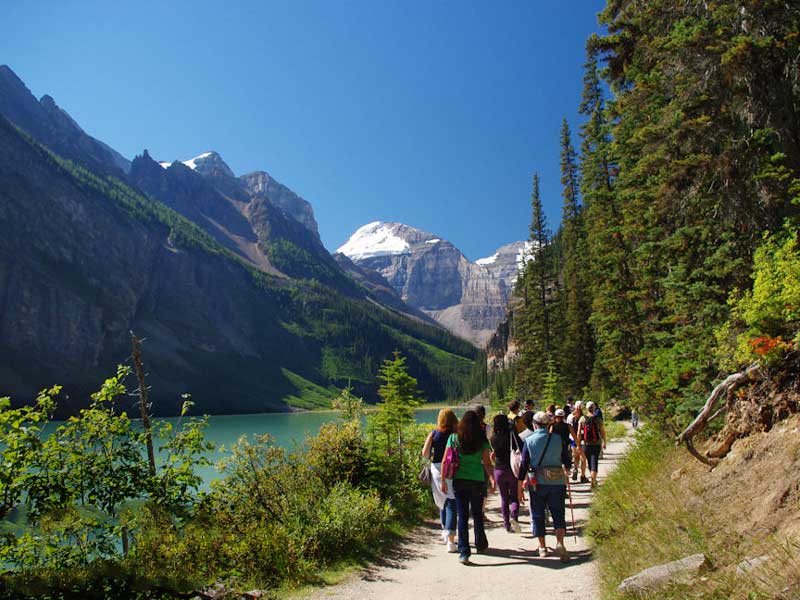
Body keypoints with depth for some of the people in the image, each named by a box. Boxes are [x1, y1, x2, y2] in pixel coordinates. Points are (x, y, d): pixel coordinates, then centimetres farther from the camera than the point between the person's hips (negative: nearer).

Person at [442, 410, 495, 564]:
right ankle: (480, 545, 32)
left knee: (462, 516, 6)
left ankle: (464, 552, 3)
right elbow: (487, 463, -6)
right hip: (477, 481, 0)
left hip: (459, 481, 0)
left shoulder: (453, 438, 0)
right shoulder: (482, 441, -2)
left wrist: (443, 480, 3)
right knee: (477, 514, 18)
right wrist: (492, 479, -1)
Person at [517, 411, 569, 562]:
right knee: (558, 514, 7)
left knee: (537, 515, 12)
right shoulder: (558, 439, 0)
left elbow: (524, 465, -4)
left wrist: (520, 487, 1)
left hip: (537, 483, -1)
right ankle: (559, 543, -12)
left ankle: (542, 547, 18)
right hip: (557, 482, 1)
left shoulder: (529, 441, -3)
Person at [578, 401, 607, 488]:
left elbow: (578, 433, -5)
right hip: (596, 444, -2)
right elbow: (603, 432, 1)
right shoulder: (598, 419, -7)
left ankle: (593, 479, 32)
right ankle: (593, 481, -10)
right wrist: (604, 443, 17)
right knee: (594, 462, -1)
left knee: (589, 462, 18)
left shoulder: (582, 419, -5)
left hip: (586, 444, 2)